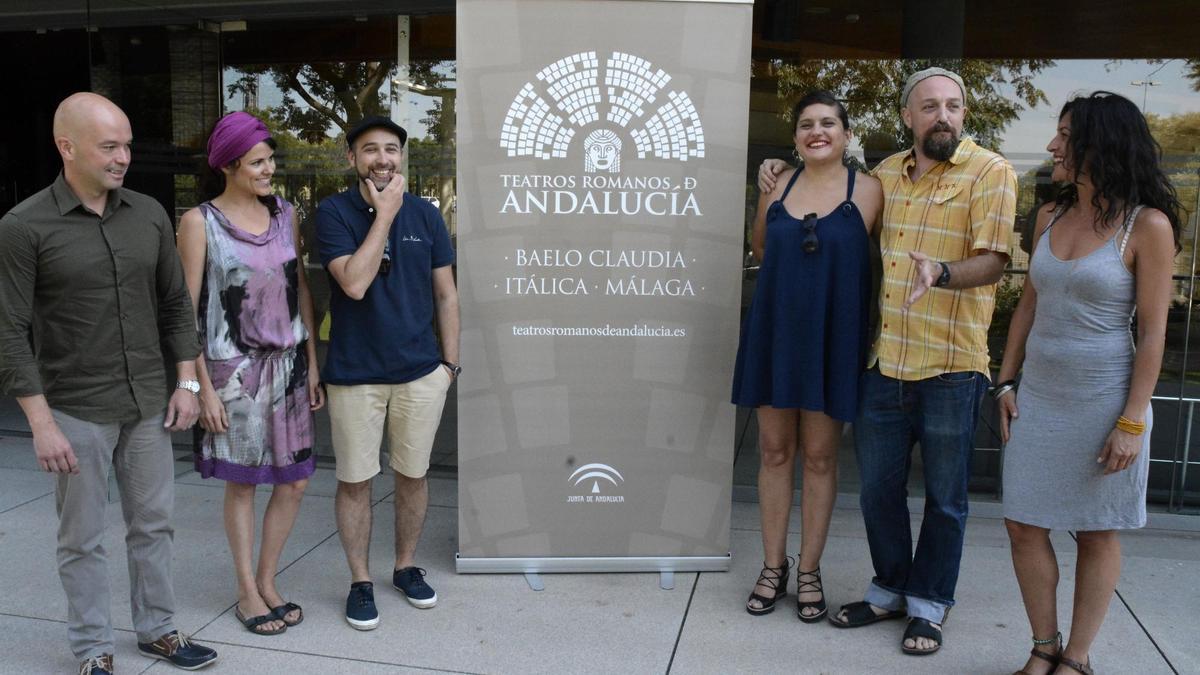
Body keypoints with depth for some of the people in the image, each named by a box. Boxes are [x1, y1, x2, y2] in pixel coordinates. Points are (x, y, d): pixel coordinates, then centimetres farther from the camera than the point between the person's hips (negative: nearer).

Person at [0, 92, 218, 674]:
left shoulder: (149, 215, 3)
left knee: (153, 523, 14)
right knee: (83, 538, 9)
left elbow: (175, 305, 10)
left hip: (148, 405, 4)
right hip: (76, 412, -4)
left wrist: (186, 382, 4)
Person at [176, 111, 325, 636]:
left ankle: (267, 582, 27)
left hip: (288, 364, 4)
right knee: (241, 483, 8)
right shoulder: (199, 222, -7)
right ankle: (247, 594, 24)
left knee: (294, 480, 8)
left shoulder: (284, 214, 6)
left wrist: (312, 364, 7)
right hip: (234, 369, -4)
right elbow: (187, 308, -7)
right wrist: (203, 386, -10)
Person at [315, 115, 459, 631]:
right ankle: (360, 581, 24)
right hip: (354, 374, -2)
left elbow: (446, 295, 8)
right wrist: (385, 214, -15)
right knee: (354, 481, 7)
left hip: (421, 372, 3)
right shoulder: (334, 212, -5)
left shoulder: (425, 214, 3)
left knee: (413, 475, 14)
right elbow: (354, 283, -19)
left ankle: (406, 567, 33)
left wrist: (450, 361, 5)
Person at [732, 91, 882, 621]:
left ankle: (809, 571, 20)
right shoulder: (779, 186, 5)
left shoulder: (867, 190, -3)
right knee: (775, 450, 9)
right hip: (774, 332, 3)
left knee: (819, 456, 6)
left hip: (831, 336, -2)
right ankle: (773, 567, 22)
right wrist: (796, 273, 7)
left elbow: (867, 255, 4)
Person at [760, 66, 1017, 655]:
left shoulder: (990, 172, -5)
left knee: (944, 497, 9)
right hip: (883, 362, 5)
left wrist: (941, 272, -34)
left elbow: (993, 261, -13)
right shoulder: (886, 174, 12)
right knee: (878, 488, 13)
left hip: (951, 367, -5)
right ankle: (889, 590, 33)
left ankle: (929, 604, 27)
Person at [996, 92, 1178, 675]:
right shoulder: (1050, 217, 7)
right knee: (1024, 524, 6)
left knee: (1096, 534, 8)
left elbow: (1152, 332, -10)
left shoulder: (1147, 225, -9)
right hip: (1038, 396, 5)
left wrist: (1131, 422, -13)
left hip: (1103, 400, -5)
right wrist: (1006, 383, 7)